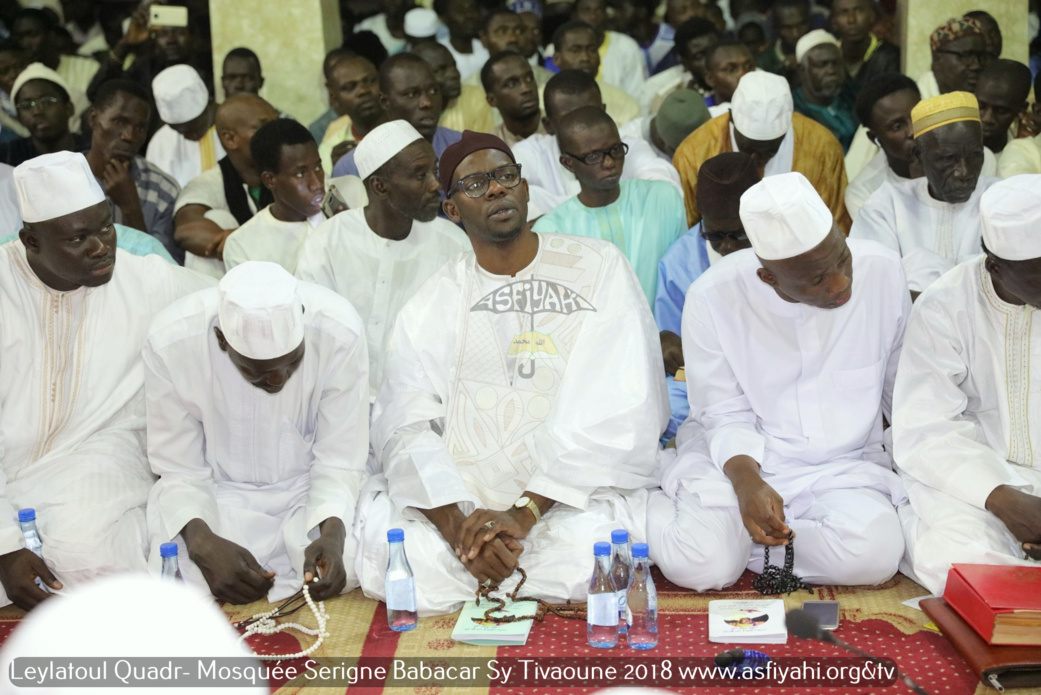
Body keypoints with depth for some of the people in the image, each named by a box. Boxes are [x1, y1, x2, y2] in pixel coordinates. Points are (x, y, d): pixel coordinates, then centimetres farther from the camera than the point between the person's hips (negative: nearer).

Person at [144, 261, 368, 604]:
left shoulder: (340, 331, -25)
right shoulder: (170, 342, -24)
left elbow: (340, 461, -14)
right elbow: (179, 469, -13)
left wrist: (332, 533, -33)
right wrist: (200, 539, -33)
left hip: (309, 489, 0)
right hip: (219, 492, 0)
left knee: (348, 562, -28)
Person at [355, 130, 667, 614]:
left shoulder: (599, 267, 4)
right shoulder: (432, 303, 12)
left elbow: (613, 413, -8)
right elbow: (407, 426, -3)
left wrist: (525, 513, -18)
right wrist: (458, 526, -22)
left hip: (571, 493, -1)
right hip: (457, 497, 2)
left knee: (585, 552, -34)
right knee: (377, 547, -27)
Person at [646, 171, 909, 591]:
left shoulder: (883, 271, -8)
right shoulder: (713, 297, -14)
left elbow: (905, 396, 6)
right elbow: (726, 415, -8)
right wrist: (745, 478, -27)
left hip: (844, 465, 2)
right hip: (739, 458, -2)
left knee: (872, 555, -30)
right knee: (699, 563, -27)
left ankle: (736, 539, -6)